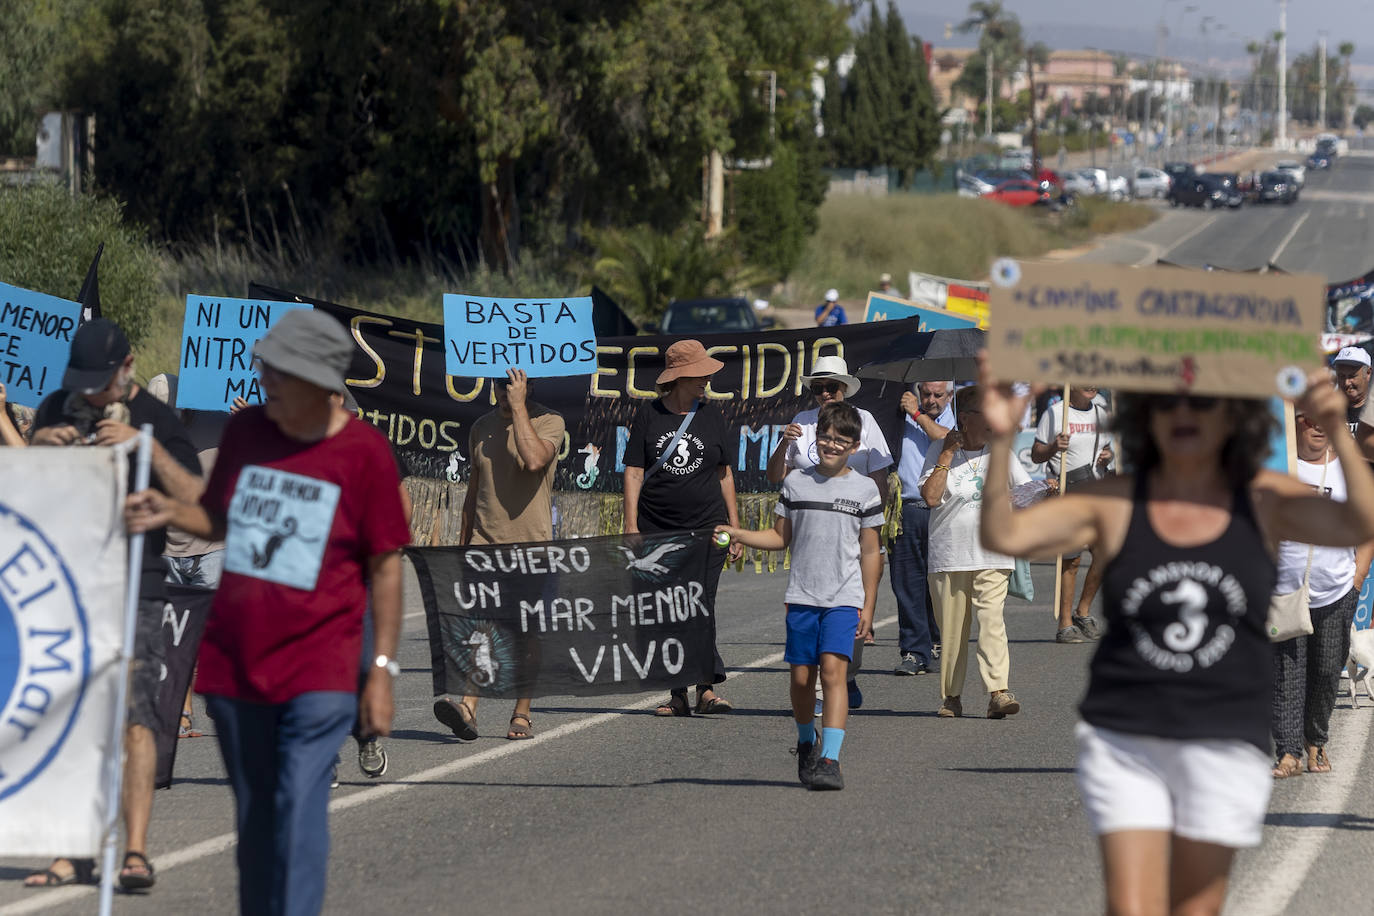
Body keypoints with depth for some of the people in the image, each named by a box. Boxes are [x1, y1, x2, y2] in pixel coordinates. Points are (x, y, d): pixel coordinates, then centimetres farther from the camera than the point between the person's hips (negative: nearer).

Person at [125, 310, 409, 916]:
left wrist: (383, 669, -6)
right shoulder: (247, 430, 4)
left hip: (319, 668, -5)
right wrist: (170, 513, -4)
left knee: (300, 803, -16)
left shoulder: (364, 454, -8)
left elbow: (385, 567, -4)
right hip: (235, 660, 5)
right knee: (253, 814, 13)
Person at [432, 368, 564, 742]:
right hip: (486, 541, 3)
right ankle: (468, 707, -25)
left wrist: (519, 405, -18)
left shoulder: (549, 422, -3)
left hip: (530, 542, -3)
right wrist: (463, 540, 22)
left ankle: (522, 715, 12)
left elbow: (534, 460, -24)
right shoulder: (482, 427, 13)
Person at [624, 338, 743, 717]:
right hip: (658, 529, 0)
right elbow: (634, 473, 2)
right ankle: (679, 696, 5)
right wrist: (631, 526, -6)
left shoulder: (711, 415, 8)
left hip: (707, 528, 0)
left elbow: (724, 473, 14)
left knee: (700, 607, -11)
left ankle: (706, 689, -16)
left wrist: (735, 527, 11)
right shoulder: (649, 416, 3)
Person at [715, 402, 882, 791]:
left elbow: (870, 551, 6)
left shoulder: (864, 489, 2)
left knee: (833, 671, -17)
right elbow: (781, 537, 13)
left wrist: (868, 606, 3)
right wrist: (736, 534, -1)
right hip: (802, 595, 3)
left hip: (845, 598, -2)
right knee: (801, 677, 4)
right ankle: (806, 742, 31)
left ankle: (829, 760, -21)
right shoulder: (796, 481, 7)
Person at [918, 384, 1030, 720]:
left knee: (992, 621, -14)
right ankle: (951, 697, 14)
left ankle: (998, 692, -21)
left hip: (992, 556, 1)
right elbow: (930, 496, -10)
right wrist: (947, 455, -10)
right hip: (949, 556, -1)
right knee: (952, 629, 3)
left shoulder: (1000, 451, 9)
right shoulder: (940, 451, 2)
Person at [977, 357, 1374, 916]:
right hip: (1125, 743, -1)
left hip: (1225, 745, 1)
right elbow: (1004, 536, -10)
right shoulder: (1114, 504, 0)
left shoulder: (1263, 502, 3)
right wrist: (1001, 441, -24)